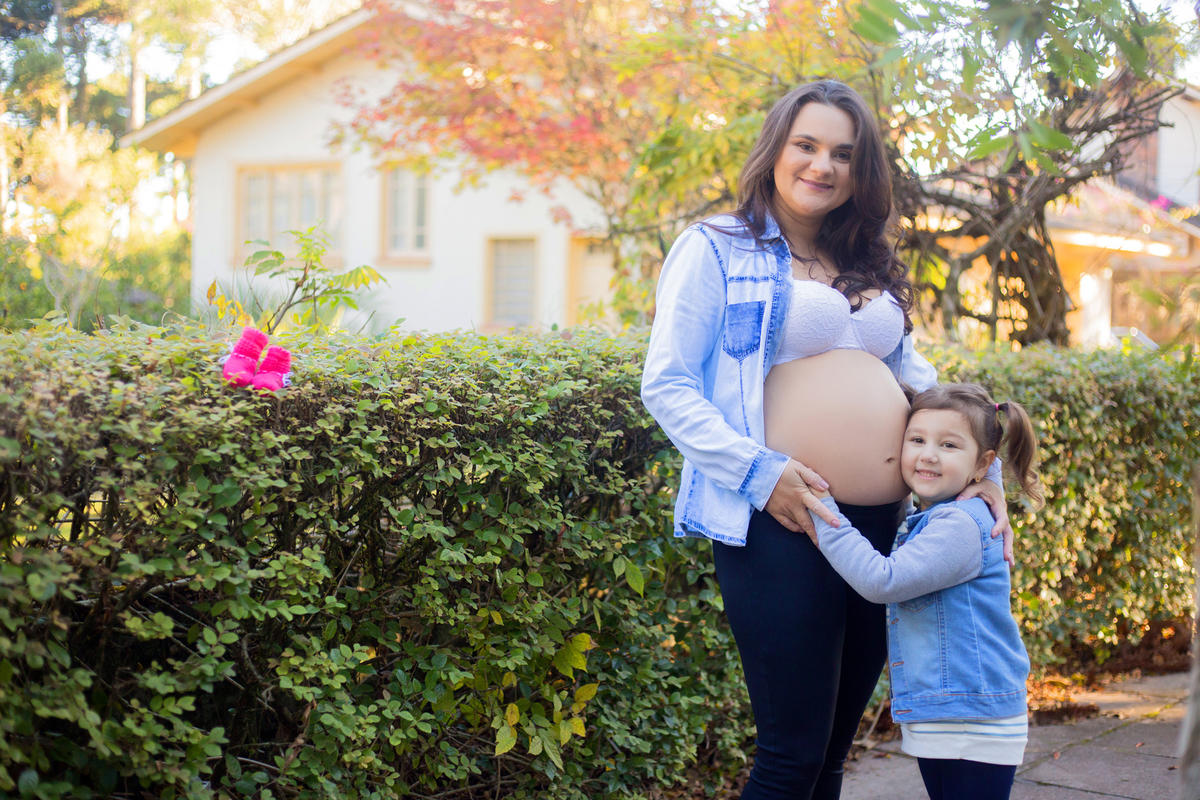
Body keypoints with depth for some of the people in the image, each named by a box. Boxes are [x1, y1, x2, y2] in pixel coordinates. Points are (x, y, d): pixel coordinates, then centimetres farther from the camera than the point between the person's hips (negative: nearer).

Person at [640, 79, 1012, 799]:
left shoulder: (871, 268, 20)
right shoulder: (716, 250, 0)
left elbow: (916, 376, 24)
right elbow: (666, 386, -6)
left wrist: (983, 468, 9)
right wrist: (759, 471, -17)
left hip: (882, 525, 7)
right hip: (783, 524, -6)